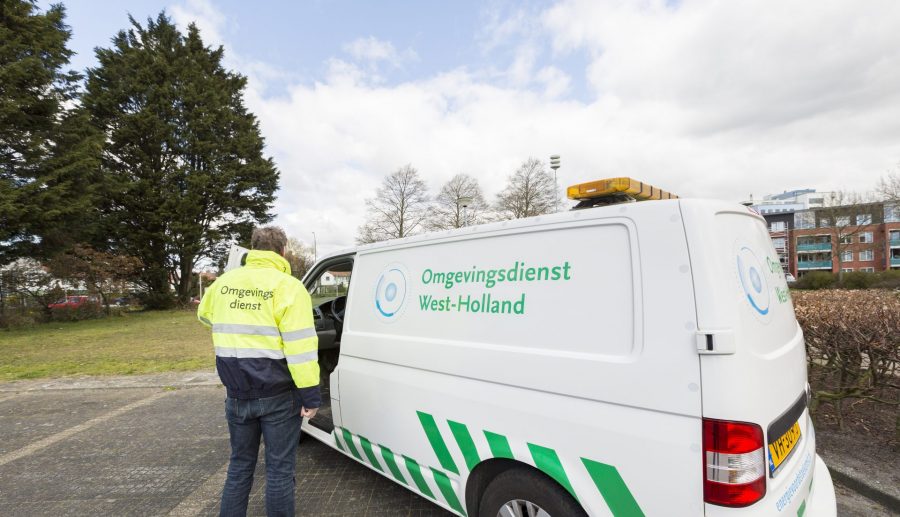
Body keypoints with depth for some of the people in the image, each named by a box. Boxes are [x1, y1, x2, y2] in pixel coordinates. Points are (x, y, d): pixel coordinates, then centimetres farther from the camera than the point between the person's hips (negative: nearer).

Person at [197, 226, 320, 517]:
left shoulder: (223, 283, 4)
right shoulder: (287, 287, -16)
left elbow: (206, 316, 26)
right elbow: (300, 347, -20)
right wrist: (310, 394, -14)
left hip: (237, 394, 5)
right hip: (278, 396, -5)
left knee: (240, 464, 22)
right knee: (279, 468, 8)